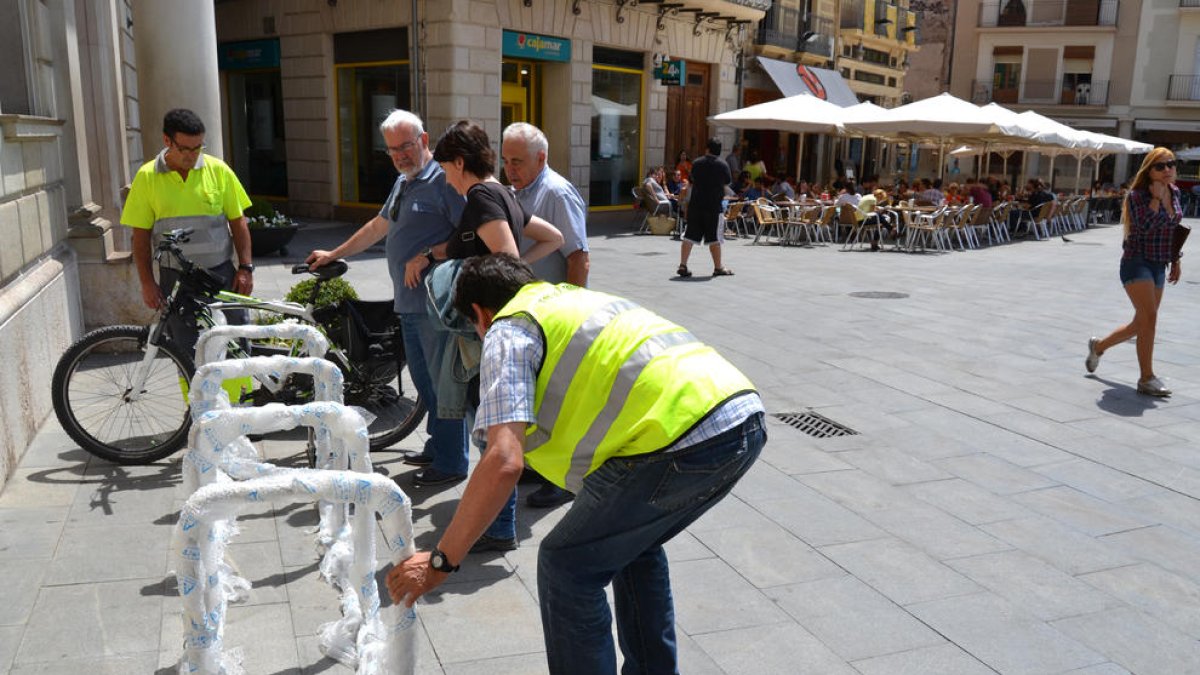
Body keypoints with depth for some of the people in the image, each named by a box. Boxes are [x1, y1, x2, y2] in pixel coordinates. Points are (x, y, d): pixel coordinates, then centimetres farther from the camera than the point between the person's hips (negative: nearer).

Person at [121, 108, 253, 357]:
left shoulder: (218, 170, -1)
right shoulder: (147, 177, -1)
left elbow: (238, 222, 4)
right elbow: (141, 236, 2)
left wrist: (245, 267, -3)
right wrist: (147, 283, -3)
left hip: (221, 274, 0)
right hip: (176, 279, 0)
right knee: (187, 351, 8)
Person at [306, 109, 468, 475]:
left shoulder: (443, 180, -11)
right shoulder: (403, 182, 19)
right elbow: (378, 226, 31)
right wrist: (333, 254, 36)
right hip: (408, 302, 9)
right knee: (423, 378, 16)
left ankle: (452, 462, 7)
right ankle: (436, 446, 29)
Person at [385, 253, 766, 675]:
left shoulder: (509, 331, 4)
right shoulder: (576, 299, 30)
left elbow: (504, 462, -9)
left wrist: (441, 561, -1)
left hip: (687, 438, -9)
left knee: (566, 565, 7)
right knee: (632, 542, 29)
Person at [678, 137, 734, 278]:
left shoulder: (696, 163, 2)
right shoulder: (723, 165, -5)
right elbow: (727, 182, 7)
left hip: (695, 204, 3)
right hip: (714, 206, -2)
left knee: (689, 235, 4)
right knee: (714, 238, 5)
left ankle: (683, 265, 0)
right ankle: (718, 267, 14)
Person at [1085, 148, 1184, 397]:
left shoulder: (1175, 192, 8)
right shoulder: (1137, 195, -12)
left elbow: (1174, 229, 19)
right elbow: (1145, 227, -25)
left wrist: (1175, 260, 20)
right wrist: (1155, 198, -22)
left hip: (1158, 265, 8)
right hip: (1137, 262, -8)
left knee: (1141, 324, 13)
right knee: (1149, 318, -16)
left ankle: (1098, 345, 36)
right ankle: (1147, 379, -9)